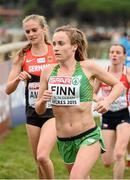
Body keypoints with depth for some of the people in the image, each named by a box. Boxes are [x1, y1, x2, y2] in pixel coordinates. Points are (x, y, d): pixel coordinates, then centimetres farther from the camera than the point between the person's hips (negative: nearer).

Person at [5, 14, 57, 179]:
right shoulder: (22, 57, 3)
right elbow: (8, 89, 2)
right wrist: (18, 79, -18)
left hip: (53, 111, -4)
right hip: (32, 112, 4)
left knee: (42, 156, -22)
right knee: (39, 161, 11)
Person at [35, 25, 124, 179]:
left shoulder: (87, 67, -6)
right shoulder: (49, 71, 1)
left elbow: (118, 85, 6)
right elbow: (39, 110, 7)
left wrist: (107, 101, -12)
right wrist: (42, 101, -15)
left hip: (88, 136, -4)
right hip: (63, 141, 4)